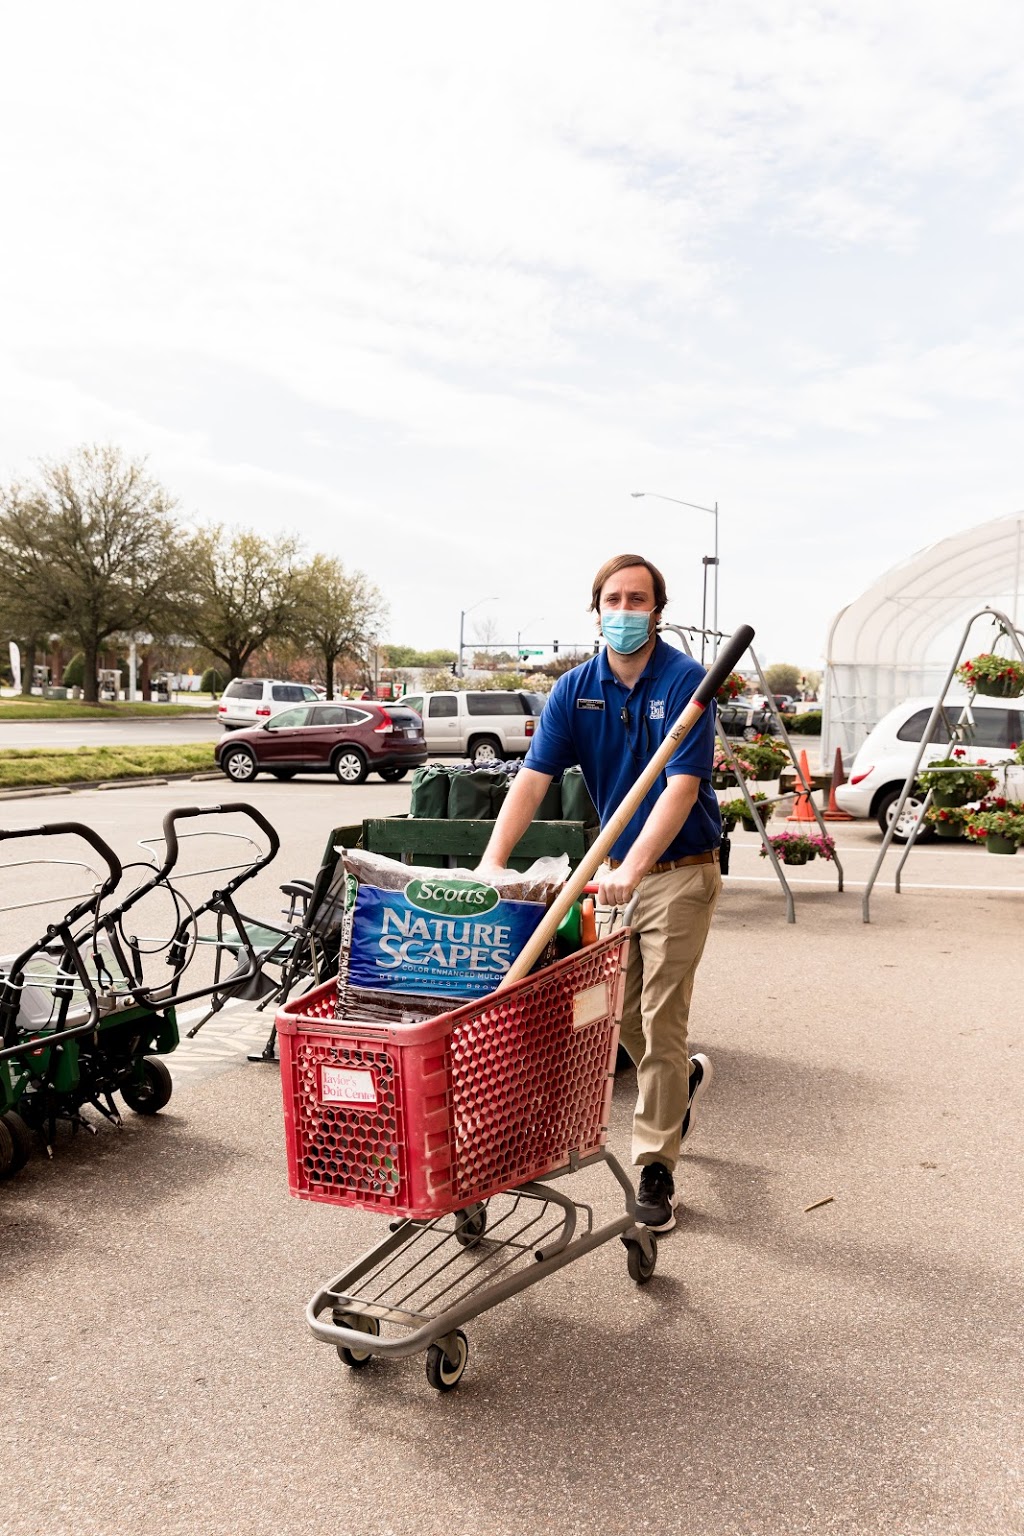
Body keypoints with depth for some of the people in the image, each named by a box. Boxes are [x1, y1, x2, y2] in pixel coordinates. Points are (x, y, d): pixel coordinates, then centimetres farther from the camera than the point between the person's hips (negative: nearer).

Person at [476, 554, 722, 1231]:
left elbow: (681, 788, -25)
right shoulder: (577, 689, -2)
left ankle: (656, 1167, 13)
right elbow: (533, 779, -10)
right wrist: (492, 862, -24)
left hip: (679, 871, -5)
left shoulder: (686, 681, -16)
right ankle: (687, 1077, 46)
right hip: (614, 869, 5)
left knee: (660, 1022, -2)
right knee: (623, 1014, 15)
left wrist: (631, 869, -38)